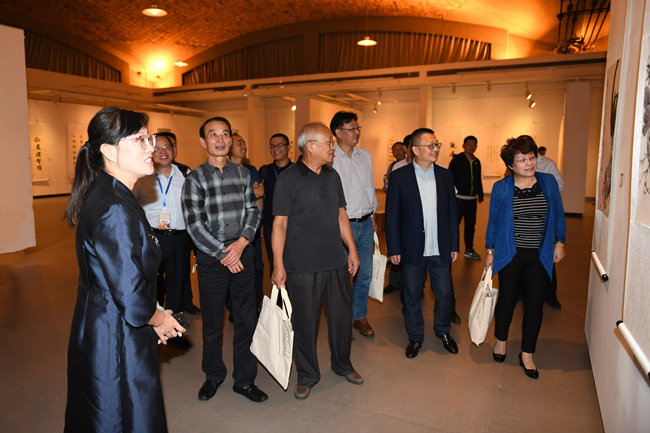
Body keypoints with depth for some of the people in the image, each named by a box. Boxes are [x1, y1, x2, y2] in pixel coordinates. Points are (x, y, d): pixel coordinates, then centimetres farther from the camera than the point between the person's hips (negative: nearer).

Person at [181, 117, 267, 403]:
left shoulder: (243, 173, 7)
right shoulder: (195, 179, -4)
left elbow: (253, 211, 6)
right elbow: (194, 225, -9)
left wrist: (241, 242, -9)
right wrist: (223, 253, -13)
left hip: (242, 254, 3)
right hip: (211, 258, -2)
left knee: (246, 319, 7)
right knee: (212, 323, 10)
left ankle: (244, 379, 24)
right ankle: (214, 376, 33)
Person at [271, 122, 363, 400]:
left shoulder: (332, 176, 9)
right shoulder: (288, 179, -9)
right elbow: (279, 224, -10)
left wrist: (352, 250, 12)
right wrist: (279, 266, -12)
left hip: (336, 262, 6)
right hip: (302, 267, -5)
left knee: (342, 315, 15)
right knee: (304, 322, 7)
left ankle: (342, 364, 39)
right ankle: (307, 375, 29)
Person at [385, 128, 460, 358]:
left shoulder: (445, 175, 4)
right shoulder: (399, 177, -5)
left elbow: (452, 212, 8)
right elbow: (392, 215, -4)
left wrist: (454, 245, 6)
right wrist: (393, 248, -7)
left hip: (440, 249, 2)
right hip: (412, 250, -2)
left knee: (445, 294, 11)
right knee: (411, 296, 12)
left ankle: (443, 330, 37)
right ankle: (415, 336, 32)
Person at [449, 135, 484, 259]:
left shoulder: (476, 162, 13)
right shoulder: (457, 159, -4)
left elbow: (478, 180, 20)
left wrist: (480, 195, 18)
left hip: (472, 199, 6)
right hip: (459, 198, -6)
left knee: (470, 224, 11)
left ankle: (469, 250, 21)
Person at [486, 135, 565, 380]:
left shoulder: (548, 182, 1)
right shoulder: (501, 188, -3)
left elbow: (558, 215, 11)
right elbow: (493, 221, 4)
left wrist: (559, 243, 8)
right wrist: (489, 251, 4)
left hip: (540, 257, 2)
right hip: (510, 255, -1)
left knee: (535, 305, 5)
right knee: (507, 300, 7)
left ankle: (527, 355, 21)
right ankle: (501, 341, 34)